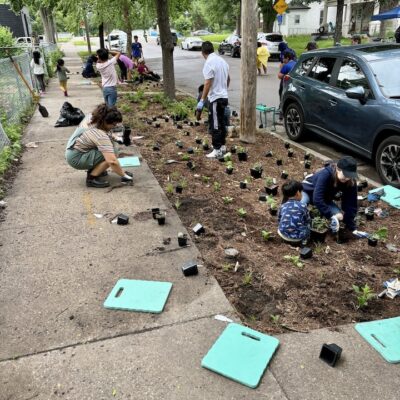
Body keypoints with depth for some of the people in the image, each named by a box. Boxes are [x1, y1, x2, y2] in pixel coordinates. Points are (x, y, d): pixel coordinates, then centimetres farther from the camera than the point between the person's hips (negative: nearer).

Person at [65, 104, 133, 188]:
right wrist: (123, 175, -26)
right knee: (111, 154, -21)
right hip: (76, 159, -10)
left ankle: (93, 169, 13)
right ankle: (91, 178, -11)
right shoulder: (101, 136, -31)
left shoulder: (95, 123, -4)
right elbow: (112, 161, -36)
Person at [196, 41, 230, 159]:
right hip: (223, 96, 9)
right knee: (221, 123, 17)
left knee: (215, 125, -4)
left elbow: (208, 83, -22)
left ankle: (217, 150, -1)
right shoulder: (222, 60, 10)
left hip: (215, 98, -9)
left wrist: (202, 100, -20)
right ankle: (222, 146, 26)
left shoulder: (209, 63, -16)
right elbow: (228, 79, 20)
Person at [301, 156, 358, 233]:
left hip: (325, 198, 5)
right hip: (308, 191, -5)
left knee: (338, 215, -17)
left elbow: (350, 205, -17)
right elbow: (317, 199, -43)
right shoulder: (325, 174, -39)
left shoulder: (351, 182, -24)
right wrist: (331, 215, -41)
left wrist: (352, 228, -20)